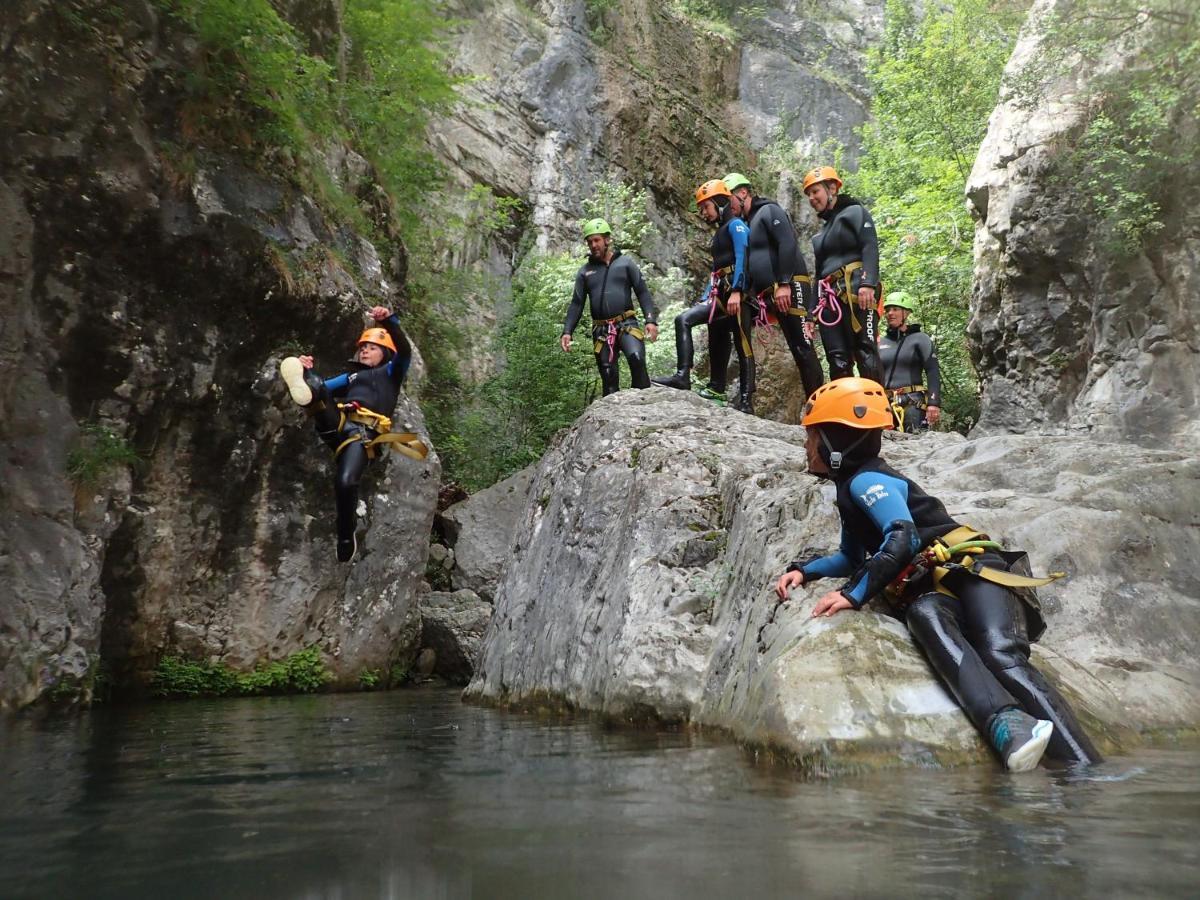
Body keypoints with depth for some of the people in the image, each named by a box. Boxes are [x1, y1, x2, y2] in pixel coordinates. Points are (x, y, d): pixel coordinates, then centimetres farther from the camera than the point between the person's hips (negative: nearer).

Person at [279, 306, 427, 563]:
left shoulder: (390, 372, 25)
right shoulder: (350, 375, 38)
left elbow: (405, 351, 2)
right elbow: (323, 388, 23)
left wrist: (390, 321, -15)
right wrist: (307, 373, 0)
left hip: (363, 433, -4)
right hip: (337, 425, 4)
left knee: (345, 482, -29)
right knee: (314, 386, -23)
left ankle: (346, 535, -10)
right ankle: (301, 386, -60)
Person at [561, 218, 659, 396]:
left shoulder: (625, 263, 7)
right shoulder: (585, 271, 13)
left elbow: (643, 293, 2)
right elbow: (576, 304, 12)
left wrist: (651, 320, -11)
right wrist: (567, 331, -1)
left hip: (627, 324, -3)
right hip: (601, 330, 3)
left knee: (636, 357, -29)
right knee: (609, 379, 1)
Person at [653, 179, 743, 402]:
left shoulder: (735, 225, -4)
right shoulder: (720, 233, 24)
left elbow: (742, 258, -17)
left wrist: (736, 291, -27)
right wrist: (705, 298, 16)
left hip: (732, 291, -10)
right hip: (721, 293, 10)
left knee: (683, 320, -19)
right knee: (718, 339, 12)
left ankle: (682, 376, -24)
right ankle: (717, 389, 17)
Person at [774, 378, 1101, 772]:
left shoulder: (866, 480, -4)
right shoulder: (850, 488, 26)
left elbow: (902, 538, -21)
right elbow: (853, 557, 39)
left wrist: (854, 594, -20)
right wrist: (802, 570, 24)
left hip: (969, 569, -5)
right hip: (929, 591, 5)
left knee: (1002, 658, -31)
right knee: (922, 614, -32)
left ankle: (1086, 765, -44)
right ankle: (1005, 725, -57)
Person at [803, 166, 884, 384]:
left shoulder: (854, 212, 9)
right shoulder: (821, 232, 29)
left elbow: (870, 247, -6)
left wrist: (868, 283, -22)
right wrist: (812, 312, 18)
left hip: (856, 289, -7)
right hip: (829, 298, 7)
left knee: (865, 350, -17)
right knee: (837, 359, -5)